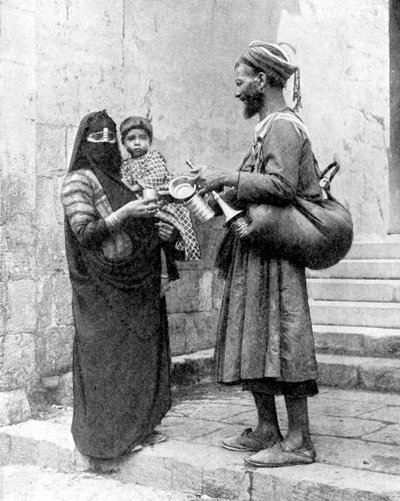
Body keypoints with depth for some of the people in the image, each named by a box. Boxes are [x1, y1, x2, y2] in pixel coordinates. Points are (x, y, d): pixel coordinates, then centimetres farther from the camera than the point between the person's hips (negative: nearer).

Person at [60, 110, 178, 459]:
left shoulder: (121, 179, 16)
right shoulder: (78, 180, -5)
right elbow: (85, 232, -15)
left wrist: (166, 233, 3)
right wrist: (125, 213, -23)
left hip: (139, 285, 7)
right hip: (105, 286, -7)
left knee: (141, 353, 9)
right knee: (109, 356, -1)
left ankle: (138, 427, 19)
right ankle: (109, 434, 10)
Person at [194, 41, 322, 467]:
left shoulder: (283, 126, -10)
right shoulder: (270, 128, 21)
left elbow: (281, 185, -23)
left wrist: (227, 177, -17)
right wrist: (221, 185, 14)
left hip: (273, 248, -10)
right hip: (256, 246, 10)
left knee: (279, 340, -7)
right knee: (252, 341, 11)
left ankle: (299, 441, 0)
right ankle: (267, 430, 19)